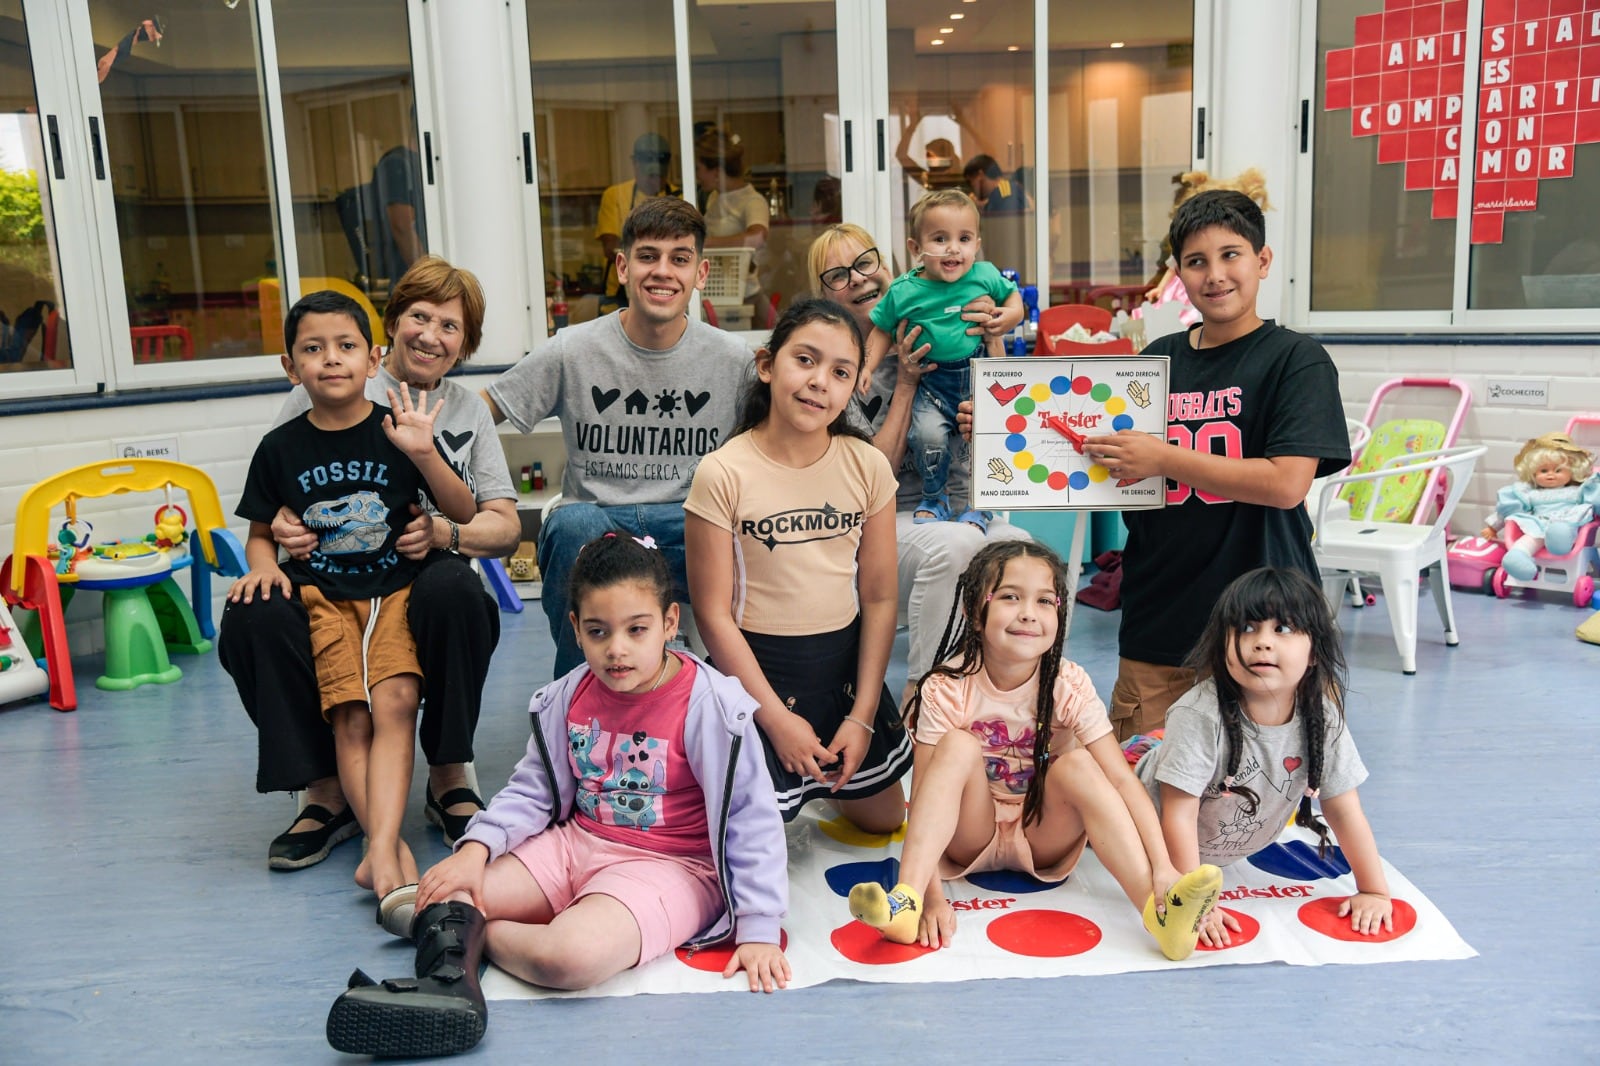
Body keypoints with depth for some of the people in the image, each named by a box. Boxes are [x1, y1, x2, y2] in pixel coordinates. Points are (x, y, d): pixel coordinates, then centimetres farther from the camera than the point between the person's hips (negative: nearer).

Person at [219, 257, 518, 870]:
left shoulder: (468, 410, 15)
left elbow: (506, 526, 7)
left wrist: (442, 533, -15)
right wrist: (278, 527, -15)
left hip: (420, 587, 1)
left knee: (452, 589, -35)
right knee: (251, 617, -32)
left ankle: (449, 781, -13)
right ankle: (326, 794, -11)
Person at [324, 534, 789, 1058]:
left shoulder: (710, 706, -16)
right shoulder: (569, 697, 1)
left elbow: (752, 819, -12)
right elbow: (531, 790, 9)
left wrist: (758, 930, -14)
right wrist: (476, 848, -9)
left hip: (667, 867, -5)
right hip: (574, 843, 6)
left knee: (573, 955, -33)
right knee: (448, 893, -11)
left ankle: (473, 933, -11)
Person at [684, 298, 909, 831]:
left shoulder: (868, 466, -5)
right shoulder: (723, 474, -16)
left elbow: (879, 598, -2)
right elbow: (713, 614, -13)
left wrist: (862, 717, -6)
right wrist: (777, 718, -13)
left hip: (845, 662, 4)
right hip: (755, 666, -4)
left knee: (883, 816, 16)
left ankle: (822, 778, 44)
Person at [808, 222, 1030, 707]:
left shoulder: (930, 336, 9)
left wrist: (991, 342, -11)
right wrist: (905, 385, -12)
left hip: (960, 511, 4)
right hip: (885, 524, -3)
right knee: (956, 543, -36)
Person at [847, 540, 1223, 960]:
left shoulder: (1068, 686, -15)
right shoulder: (946, 689, -19)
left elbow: (1122, 781, -22)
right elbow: (922, 794, -24)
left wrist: (1162, 869, -36)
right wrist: (932, 896, -35)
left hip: (1044, 836, 1)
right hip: (971, 834, -1)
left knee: (1077, 764, -26)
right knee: (958, 745, -28)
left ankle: (1158, 909, -37)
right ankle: (906, 899, -41)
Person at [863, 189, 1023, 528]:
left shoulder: (986, 276, -1)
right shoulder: (903, 292, -4)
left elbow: (1014, 298, 15)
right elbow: (882, 330, 9)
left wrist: (1006, 318, -6)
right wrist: (865, 368, 0)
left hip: (980, 376, 1)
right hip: (933, 383, -1)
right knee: (927, 436, -23)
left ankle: (980, 505, 15)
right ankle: (935, 498, 8)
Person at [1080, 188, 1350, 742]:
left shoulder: (1297, 359, -5)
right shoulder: (1158, 359, 9)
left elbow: (1286, 484, -17)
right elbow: (1116, 469, 18)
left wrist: (1165, 459, -17)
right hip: (1156, 618, 5)